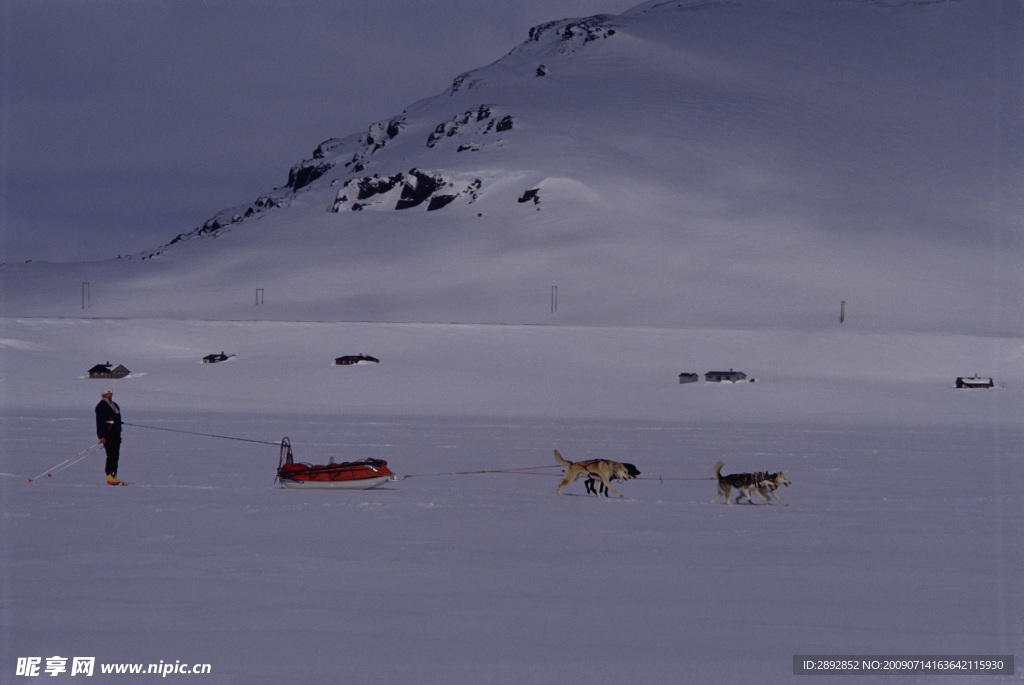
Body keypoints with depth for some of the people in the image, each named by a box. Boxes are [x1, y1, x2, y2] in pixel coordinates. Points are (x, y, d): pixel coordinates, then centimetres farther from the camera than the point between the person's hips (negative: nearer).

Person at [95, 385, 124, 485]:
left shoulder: (114, 405, 20)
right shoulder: (101, 406, -7)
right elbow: (99, 422, -12)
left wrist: (119, 433, 22)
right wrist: (101, 436, -18)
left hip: (116, 434, 8)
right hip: (107, 434, -8)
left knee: (116, 456, 6)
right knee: (111, 455, -13)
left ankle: (114, 476, 9)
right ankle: (109, 476, -12)